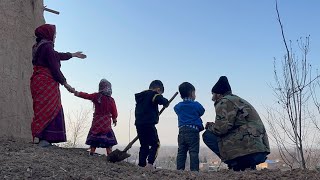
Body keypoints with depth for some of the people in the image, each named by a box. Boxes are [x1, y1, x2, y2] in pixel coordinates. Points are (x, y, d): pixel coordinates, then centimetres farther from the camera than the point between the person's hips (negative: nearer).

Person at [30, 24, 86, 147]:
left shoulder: (38, 47, 18)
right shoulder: (47, 46, -12)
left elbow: (57, 55, 30)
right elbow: (54, 67, -16)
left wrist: (73, 55, 41)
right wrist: (65, 83, -8)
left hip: (37, 81, 10)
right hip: (47, 82, -10)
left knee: (42, 111, 12)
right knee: (48, 110, -7)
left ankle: (43, 138, 14)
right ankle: (44, 138, -10)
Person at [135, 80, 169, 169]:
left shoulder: (140, 96, 21)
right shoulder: (153, 95, -4)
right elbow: (163, 101, -21)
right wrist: (166, 103, 0)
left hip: (138, 124, 8)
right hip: (148, 124, -8)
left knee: (144, 145, 14)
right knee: (155, 144, -2)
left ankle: (141, 164, 12)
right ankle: (149, 163, -13)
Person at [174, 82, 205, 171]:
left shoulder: (178, 106, 9)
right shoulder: (196, 105, -3)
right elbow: (201, 112, 11)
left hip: (182, 131, 5)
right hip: (193, 131, -4)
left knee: (181, 152, 7)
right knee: (194, 152, -5)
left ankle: (179, 170, 5)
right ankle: (194, 170, -9)